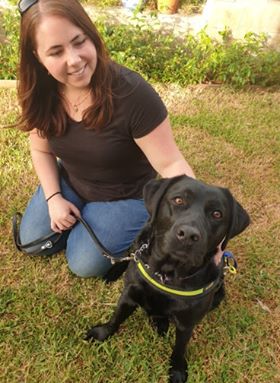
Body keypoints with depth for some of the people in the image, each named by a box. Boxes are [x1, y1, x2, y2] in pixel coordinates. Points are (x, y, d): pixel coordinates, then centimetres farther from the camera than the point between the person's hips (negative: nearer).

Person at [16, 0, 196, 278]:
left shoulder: (132, 94, -33)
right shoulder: (42, 92, -16)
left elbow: (170, 164, -29)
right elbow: (42, 150, 1)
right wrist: (54, 199, -9)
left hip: (127, 194, -4)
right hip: (71, 183, 5)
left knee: (85, 264, -6)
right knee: (33, 242, 6)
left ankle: (140, 222, 17)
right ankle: (79, 210, 28)